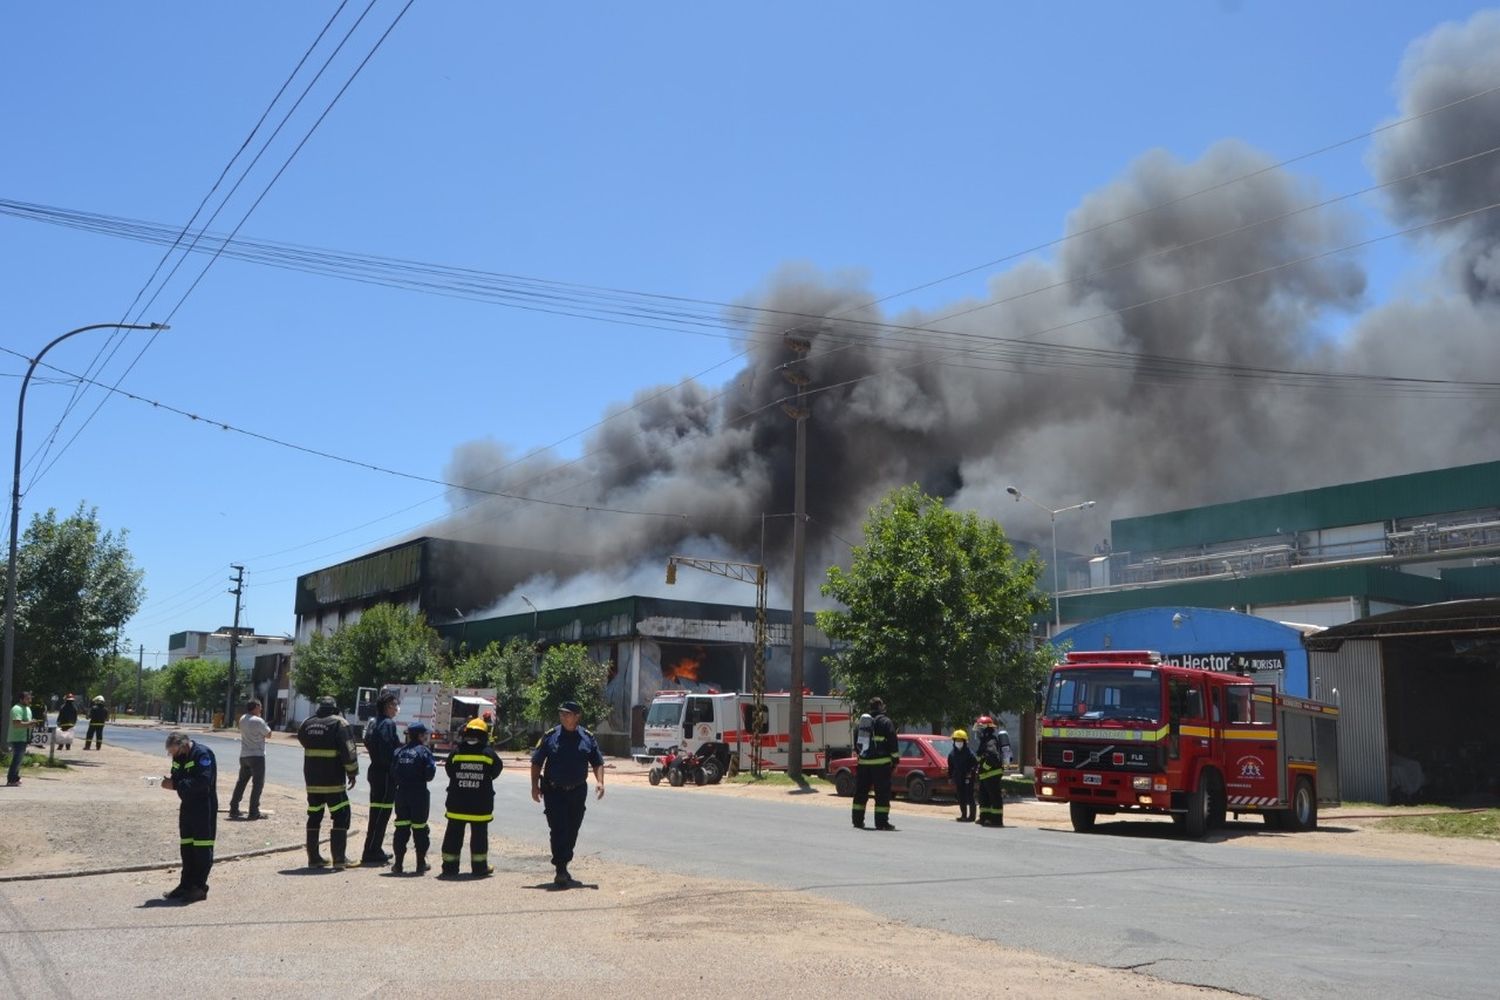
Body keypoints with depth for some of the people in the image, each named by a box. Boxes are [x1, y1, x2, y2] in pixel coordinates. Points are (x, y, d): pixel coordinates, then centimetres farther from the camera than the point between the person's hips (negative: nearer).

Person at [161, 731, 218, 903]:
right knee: (186, 846, 12)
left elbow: (203, 781, -27)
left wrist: (175, 785, -26)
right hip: (187, 805, 9)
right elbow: (177, 778, 15)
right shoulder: (179, 757, 9)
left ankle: (200, 887, 1)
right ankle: (186, 885, 19)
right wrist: (170, 781, -9)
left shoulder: (202, 753, -18)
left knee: (202, 848, -4)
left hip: (204, 807, -9)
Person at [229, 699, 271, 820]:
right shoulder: (258, 721, -15)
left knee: (241, 782, 16)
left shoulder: (242, 719, 6)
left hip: (244, 755, 7)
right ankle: (253, 812, -4)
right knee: (257, 784, -2)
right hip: (257, 756, -7)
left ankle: (233, 809, 16)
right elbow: (268, 734, -5)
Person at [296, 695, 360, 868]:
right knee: (341, 817, 0)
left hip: (312, 780, 6)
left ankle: (313, 857, 14)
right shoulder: (339, 723, -9)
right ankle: (339, 858, -4)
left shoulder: (308, 724, 8)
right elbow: (348, 750, -13)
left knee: (314, 817, 12)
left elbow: (302, 739, 25)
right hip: (333, 780, -6)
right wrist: (352, 773, -6)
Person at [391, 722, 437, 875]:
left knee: (401, 827, 9)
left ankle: (399, 863, 8)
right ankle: (421, 863, 11)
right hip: (419, 793, -4)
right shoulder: (424, 751, -9)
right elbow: (430, 773, -15)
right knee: (419, 828, 6)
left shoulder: (399, 752, 5)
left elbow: (393, 772, 1)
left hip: (402, 792, 4)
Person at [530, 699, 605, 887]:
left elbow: (597, 763, 8)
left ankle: (563, 866, 25)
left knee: (572, 831, 10)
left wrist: (599, 781, -8)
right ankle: (561, 870, -11)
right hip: (554, 792, -3)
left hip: (577, 792, 3)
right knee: (558, 830, -11)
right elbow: (536, 763, 3)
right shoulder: (550, 736, -1)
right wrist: (535, 786, -5)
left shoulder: (587, 738, 4)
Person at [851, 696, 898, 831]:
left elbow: (856, 742, 19)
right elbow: (892, 743, -10)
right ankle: (881, 822, -5)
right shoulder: (885, 722, -7)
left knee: (861, 792, 13)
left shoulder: (862, 721, 12)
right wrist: (895, 760, -4)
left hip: (863, 762, 6)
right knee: (882, 793, -2)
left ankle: (858, 820, 16)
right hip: (881, 763, -6)